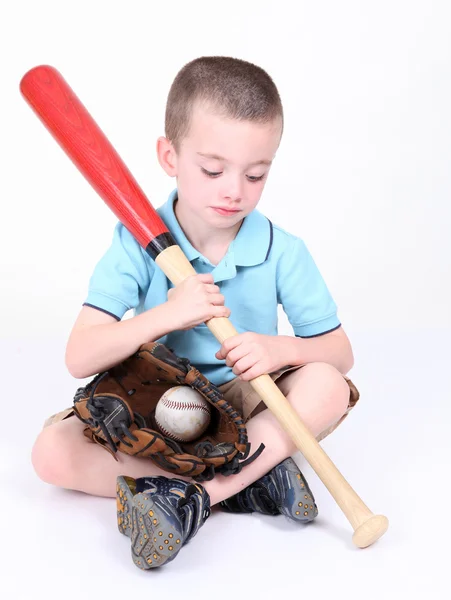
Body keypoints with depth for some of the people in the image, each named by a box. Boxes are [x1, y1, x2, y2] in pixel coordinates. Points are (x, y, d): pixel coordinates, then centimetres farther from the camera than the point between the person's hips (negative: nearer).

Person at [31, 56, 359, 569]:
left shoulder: (283, 251, -10)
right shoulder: (137, 243, -13)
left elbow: (340, 352, -5)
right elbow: (79, 359, -19)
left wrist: (280, 348, -27)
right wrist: (166, 316, -34)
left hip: (246, 406, 0)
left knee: (327, 386, -27)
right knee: (52, 451, -23)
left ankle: (192, 497, -31)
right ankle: (251, 475, -25)